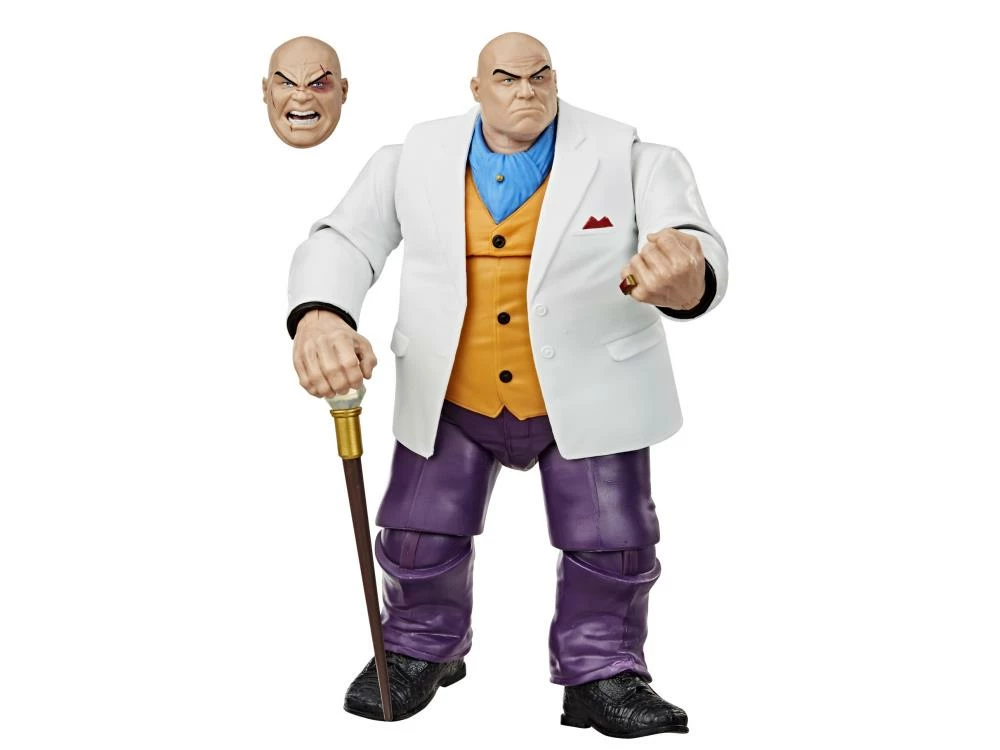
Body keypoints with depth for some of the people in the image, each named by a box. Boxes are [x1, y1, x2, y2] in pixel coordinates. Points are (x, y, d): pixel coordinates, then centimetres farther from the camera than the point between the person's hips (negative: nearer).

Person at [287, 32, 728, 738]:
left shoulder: (629, 158, -11)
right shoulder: (414, 160, -5)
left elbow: (699, 255, -23)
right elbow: (343, 240, -11)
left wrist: (684, 281, -51)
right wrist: (318, 315, -35)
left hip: (586, 395, -1)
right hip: (451, 397, 2)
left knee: (614, 545, 4)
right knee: (418, 538, 9)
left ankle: (601, 675, 27)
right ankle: (422, 651, 36)